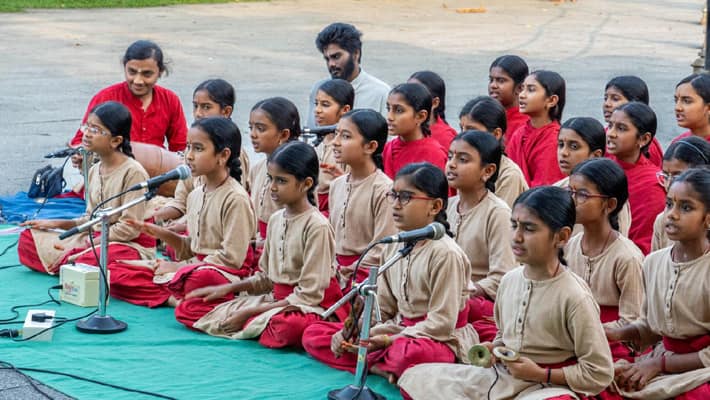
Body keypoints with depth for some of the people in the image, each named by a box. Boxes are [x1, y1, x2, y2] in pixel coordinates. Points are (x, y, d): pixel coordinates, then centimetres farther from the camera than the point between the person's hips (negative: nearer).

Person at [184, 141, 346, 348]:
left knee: (291, 326, -45)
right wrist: (227, 288, 6)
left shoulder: (316, 226, -15)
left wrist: (250, 311, -17)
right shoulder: (276, 220, 9)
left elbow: (308, 295, -18)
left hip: (309, 306, -7)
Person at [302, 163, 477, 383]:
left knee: (407, 354, -46)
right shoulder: (393, 247, 8)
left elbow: (440, 323, -18)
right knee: (313, 334, -2)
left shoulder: (445, 253, -15)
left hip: (440, 340, -8)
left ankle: (371, 360, -12)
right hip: (400, 331, 8)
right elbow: (382, 308, 11)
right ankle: (377, 367, -19)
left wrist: (391, 341, -23)